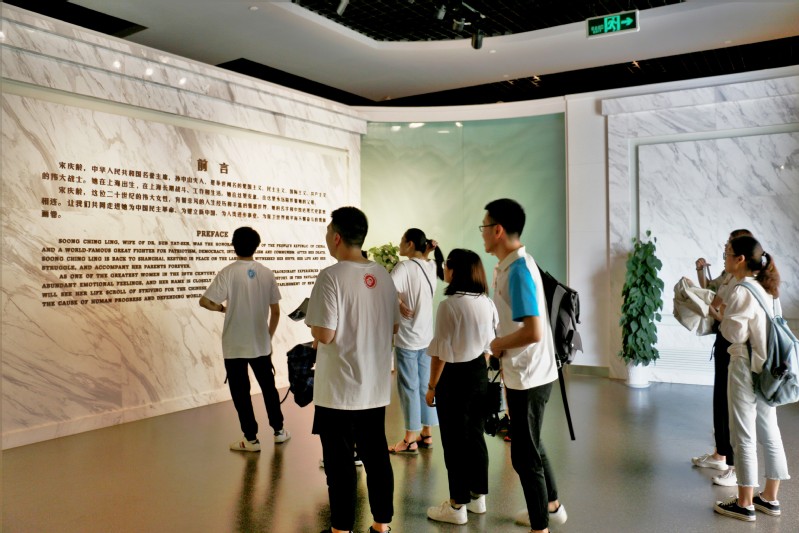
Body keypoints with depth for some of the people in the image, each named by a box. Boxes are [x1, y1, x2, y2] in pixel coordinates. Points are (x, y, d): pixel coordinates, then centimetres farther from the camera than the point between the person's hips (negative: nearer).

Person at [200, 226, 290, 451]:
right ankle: (279, 430, 30)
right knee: (269, 387, 19)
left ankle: (251, 439, 13)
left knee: (241, 392, 7)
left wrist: (221, 307, 5)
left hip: (235, 346, -3)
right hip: (261, 344, 4)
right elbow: (275, 311, 2)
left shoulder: (228, 273, -12)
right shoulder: (267, 273, -1)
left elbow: (204, 301, -16)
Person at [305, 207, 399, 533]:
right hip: (376, 386, 6)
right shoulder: (382, 275, 5)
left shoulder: (331, 276, -16)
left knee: (339, 461, 7)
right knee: (376, 455, 15)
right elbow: (394, 326, 11)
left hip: (339, 389, -6)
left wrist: (313, 326, 1)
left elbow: (324, 334, -19)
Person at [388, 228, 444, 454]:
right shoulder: (431, 267, 4)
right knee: (425, 386, 15)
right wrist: (427, 251, 10)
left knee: (409, 388, 2)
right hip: (426, 336, 7)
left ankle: (410, 440, 11)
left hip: (407, 337, -7)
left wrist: (398, 303, -16)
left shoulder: (404, 267, -16)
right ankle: (427, 434, 25)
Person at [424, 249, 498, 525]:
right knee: (475, 435, 17)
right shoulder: (487, 303, 3)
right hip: (479, 374, 7)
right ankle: (477, 496, 29)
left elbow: (441, 352, -17)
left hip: (454, 377, -7)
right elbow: (488, 345, 10)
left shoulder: (449, 305, -19)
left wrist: (432, 386, -8)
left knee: (454, 441, 4)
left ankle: (457, 506, 14)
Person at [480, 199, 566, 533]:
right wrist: (503, 348, 7)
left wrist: (498, 344, -15)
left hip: (528, 377, -10)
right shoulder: (511, 265, 7)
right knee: (531, 445, 24)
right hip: (525, 373, 10)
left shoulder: (518, 270, -23)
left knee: (524, 454, 3)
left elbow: (533, 332, -29)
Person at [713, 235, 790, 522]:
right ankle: (770, 498, 26)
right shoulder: (765, 289, 9)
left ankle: (745, 503, 11)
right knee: (769, 434, 14)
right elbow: (754, 327, 14)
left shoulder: (741, 292, -18)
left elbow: (735, 334, -18)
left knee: (743, 436, 1)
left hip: (746, 369, -9)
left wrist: (723, 313, -3)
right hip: (767, 368, 9)